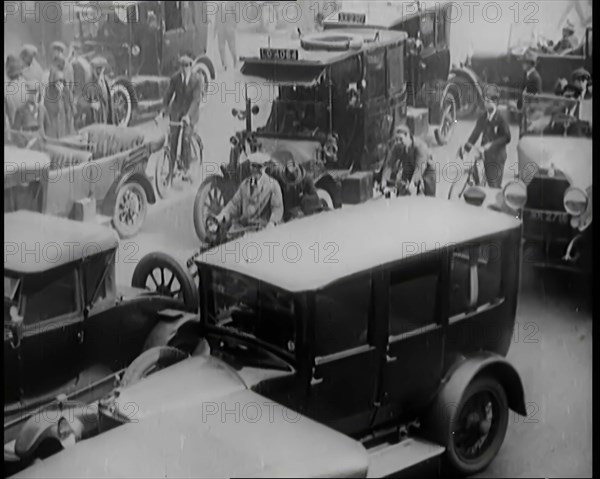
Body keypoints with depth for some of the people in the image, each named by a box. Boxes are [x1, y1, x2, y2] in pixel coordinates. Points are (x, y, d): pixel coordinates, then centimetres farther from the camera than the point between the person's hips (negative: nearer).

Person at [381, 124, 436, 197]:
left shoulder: (420, 146, -29)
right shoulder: (396, 147, -16)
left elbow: (420, 167, -39)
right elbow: (388, 164, -18)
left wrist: (413, 183, -53)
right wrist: (383, 182, -29)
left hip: (425, 170, -3)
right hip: (408, 171, 4)